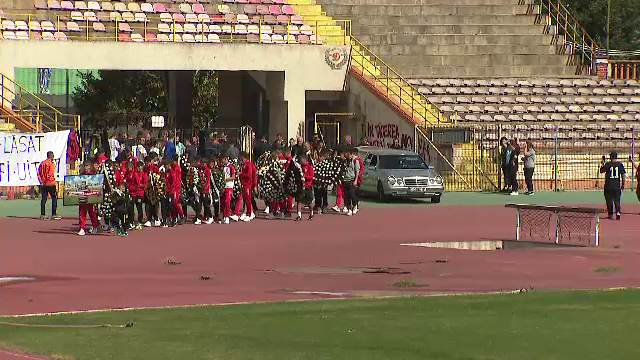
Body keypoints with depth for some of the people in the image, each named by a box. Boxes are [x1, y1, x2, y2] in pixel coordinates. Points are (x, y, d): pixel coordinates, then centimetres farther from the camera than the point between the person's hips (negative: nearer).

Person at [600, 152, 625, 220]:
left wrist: (603, 163, 17)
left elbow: (601, 171, 6)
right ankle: (618, 212, -15)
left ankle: (610, 214, 14)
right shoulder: (620, 164, -1)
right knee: (617, 200, 7)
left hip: (608, 186, -1)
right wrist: (623, 185, 9)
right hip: (617, 186, 1)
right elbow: (623, 175, -1)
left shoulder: (607, 164, -7)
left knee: (609, 201, 10)